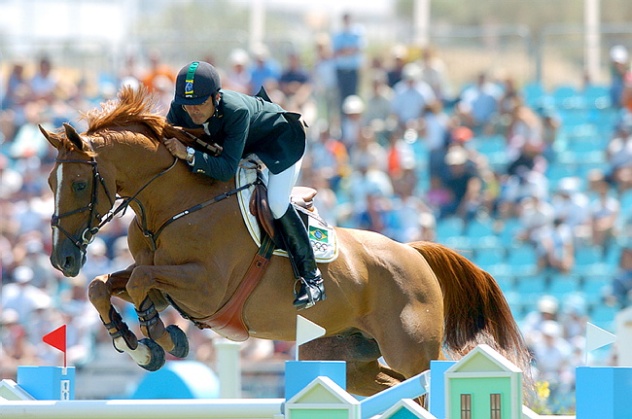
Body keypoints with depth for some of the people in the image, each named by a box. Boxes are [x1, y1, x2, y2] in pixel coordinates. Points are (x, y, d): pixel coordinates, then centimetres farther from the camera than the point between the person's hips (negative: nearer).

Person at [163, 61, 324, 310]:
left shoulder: (237, 111, -44)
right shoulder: (179, 110, -27)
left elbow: (227, 169, -46)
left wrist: (189, 155, -56)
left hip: (280, 139, -7)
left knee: (275, 202, -25)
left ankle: (311, 277, -14)